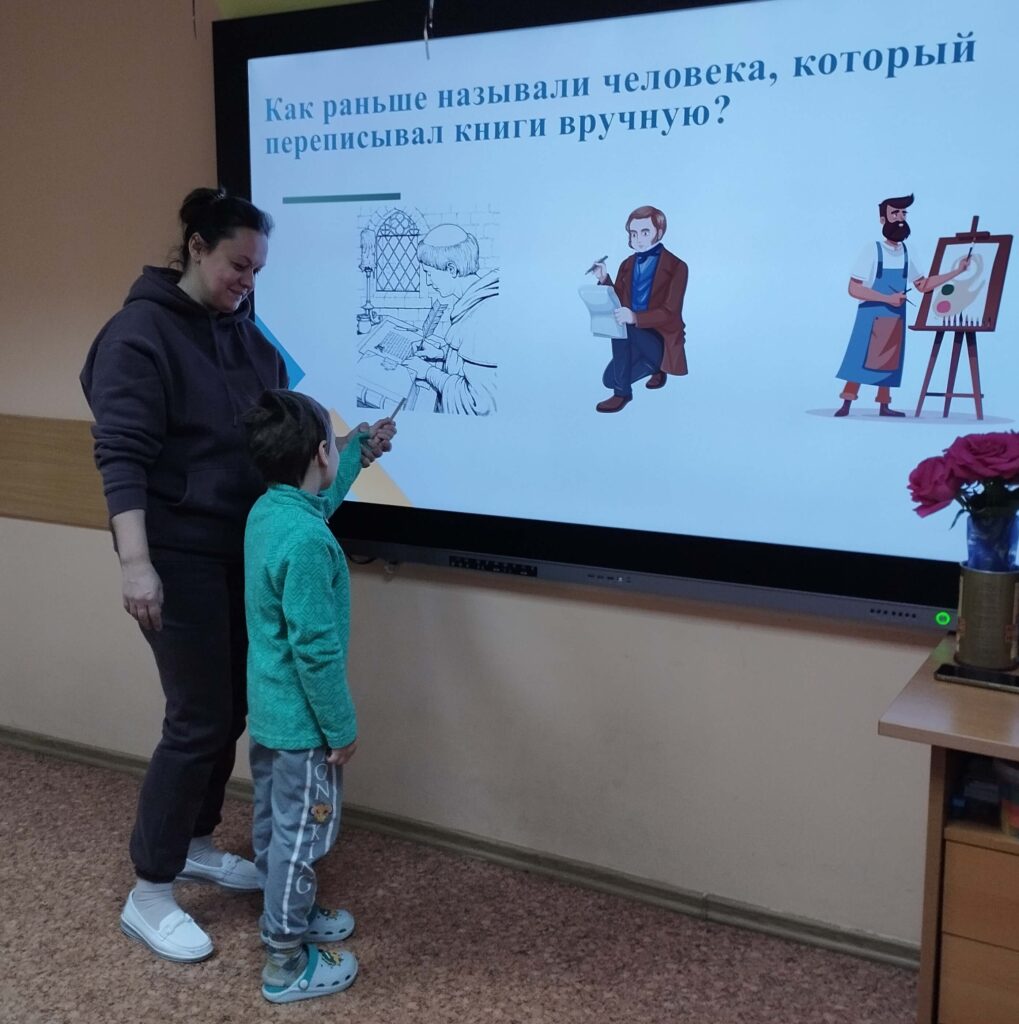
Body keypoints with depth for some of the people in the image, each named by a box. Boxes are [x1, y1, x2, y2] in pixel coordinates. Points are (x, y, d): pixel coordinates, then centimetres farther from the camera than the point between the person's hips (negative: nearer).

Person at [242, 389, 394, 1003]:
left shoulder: (268, 510, 0)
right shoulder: (307, 540, -29)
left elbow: (322, 498, 26)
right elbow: (315, 649, -27)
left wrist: (365, 448, 34)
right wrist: (342, 727, -16)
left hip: (268, 712, 10)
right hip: (301, 722, -9)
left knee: (274, 824, 22)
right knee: (301, 835, 5)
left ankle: (288, 917, 41)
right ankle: (287, 964, 19)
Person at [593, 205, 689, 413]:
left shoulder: (676, 267, -11)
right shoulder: (627, 265, 7)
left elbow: (670, 313, -19)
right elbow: (617, 303, 9)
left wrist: (635, 318, -35)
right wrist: (604, 280, -9)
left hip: (661, 339, -6)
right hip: (634, 336, 6)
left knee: (624, 327, -34)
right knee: (610, 379, -12)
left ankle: (622, 393, -19)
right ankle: (654, 367, 15)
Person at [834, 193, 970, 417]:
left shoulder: (907, 254, 5)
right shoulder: (871, 250, -12)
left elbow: (923, 285, 12)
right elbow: (854, 289, -15)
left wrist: (956, 271, 5)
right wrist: (888, 298, -20)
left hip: (895, 318, 6)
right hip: (871, 316, -6)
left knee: (889, 361, 9)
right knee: (860, 359, -8)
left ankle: (884, 405, 16)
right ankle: (846, 404, -3)